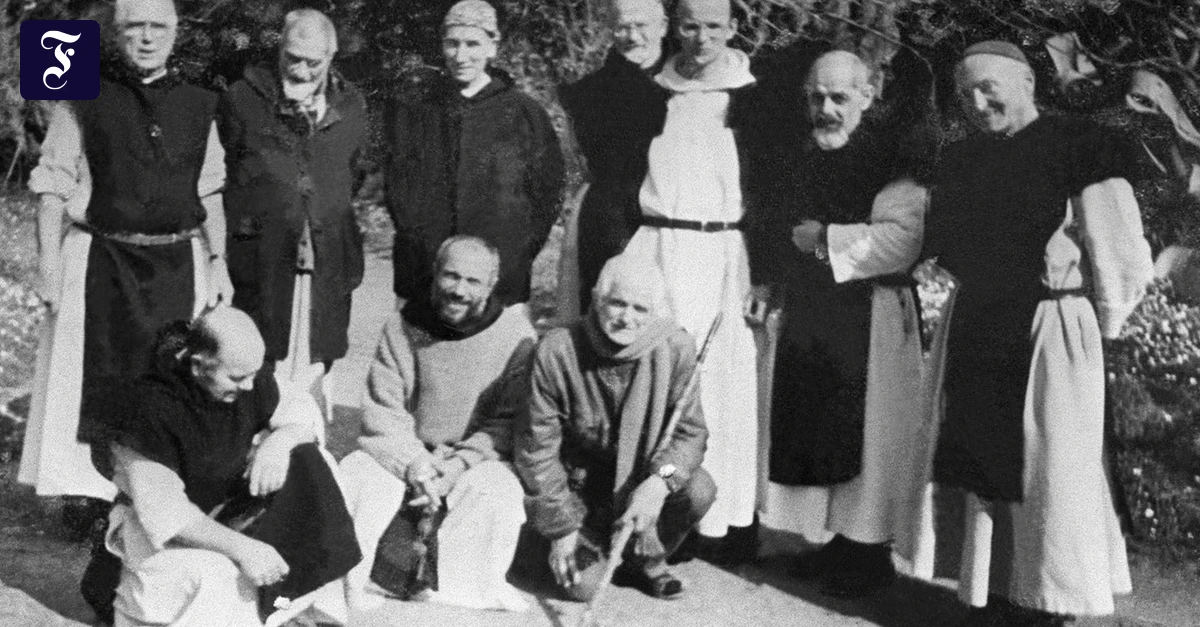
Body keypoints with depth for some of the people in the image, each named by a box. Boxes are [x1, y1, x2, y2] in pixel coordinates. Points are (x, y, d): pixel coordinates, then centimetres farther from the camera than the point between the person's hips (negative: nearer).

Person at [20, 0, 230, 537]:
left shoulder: (198, 106, 8)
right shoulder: (82, 100, -1)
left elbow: (210, 193, 12)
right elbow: (52, 188, -1)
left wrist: (218, 262, 7)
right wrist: (49, 265, -8)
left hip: (179, 265, 2)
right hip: (101, 261, -2)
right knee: (95, 379, 4)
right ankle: (85, 492, 15)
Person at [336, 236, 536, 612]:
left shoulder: (516, 336, -7)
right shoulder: (403, 328, -1)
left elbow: (508, 422, -8)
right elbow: (381, 412, -3)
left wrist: (462, 461, -21)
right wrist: (414, 462, -19)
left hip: (476, 458, -2)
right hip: (404, 453, 2)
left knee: (499, 490, -32)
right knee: (354, 477, -23)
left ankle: (466, 586, -16)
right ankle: (345, 580, -11)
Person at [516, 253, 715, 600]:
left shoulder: (676, 347, -17)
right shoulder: (556, 351, -20)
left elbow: (690, 431, -11)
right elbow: (536, 445, -12)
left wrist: (660, 481, -32)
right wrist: (561, 527, -12)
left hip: (642, 478, 2)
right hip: (579, 479, -2)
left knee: (699, 490, -27)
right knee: (581, 586, -17)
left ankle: (646, 559, 3)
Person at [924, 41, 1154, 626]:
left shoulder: (1079, 147, -9)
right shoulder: (961, 160, 11)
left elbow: (1118, 250, -11)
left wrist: (1103, 321, -5)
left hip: (1052, 333, -6)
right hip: (979, 332, 6)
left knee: (1051, 473, 1)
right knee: (987, 472, 10)